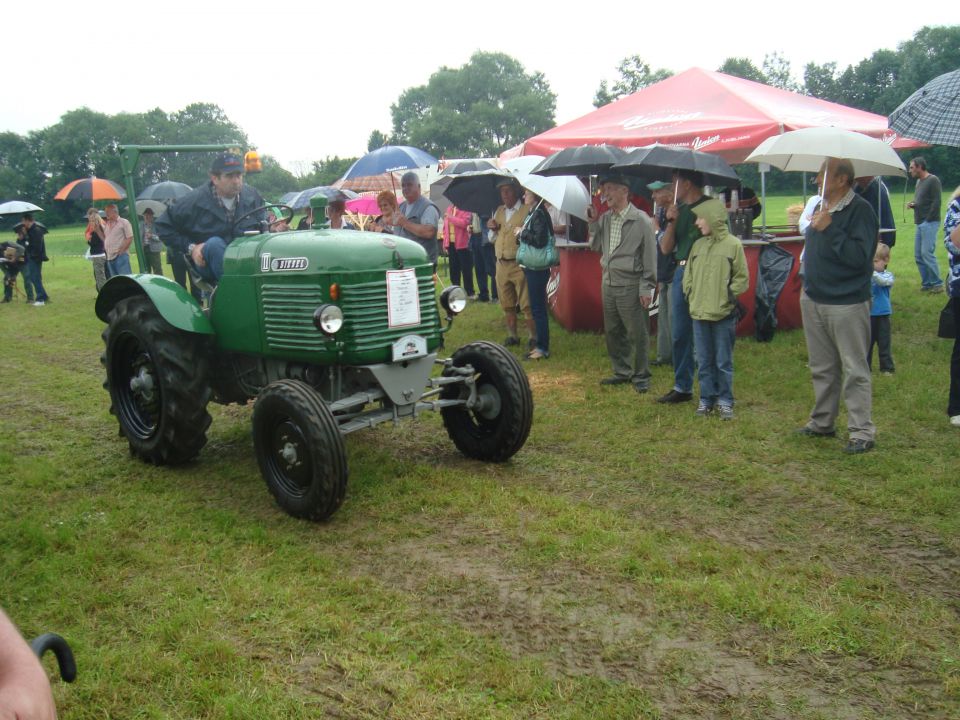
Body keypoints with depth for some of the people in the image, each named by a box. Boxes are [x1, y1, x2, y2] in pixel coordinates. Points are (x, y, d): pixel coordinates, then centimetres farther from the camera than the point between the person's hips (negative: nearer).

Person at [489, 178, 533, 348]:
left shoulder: (527, 210, -1)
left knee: (526, 304, -6)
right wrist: (492, 229, 1)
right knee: (507, 304, 11)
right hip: (501, 264, 6)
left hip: (520, 264, -6)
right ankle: (512, 336, 22)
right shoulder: (499, 211, 17)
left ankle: (532, 337, 1)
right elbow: (492, 239, 22)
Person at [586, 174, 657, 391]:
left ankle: (641, 376, 11)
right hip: (608, 282, 7)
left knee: (637, 334, -1)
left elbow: (650, 256, -8)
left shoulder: (641, 220, -9)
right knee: (612, 332, 13)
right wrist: (593, 223, 4)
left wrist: (646, 288, -11)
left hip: (631, 285, -6)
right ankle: (622, 371, 27)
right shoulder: (604, 218, 9)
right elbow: (596, 247, 16)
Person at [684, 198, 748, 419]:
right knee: (704, 361, 11)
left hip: (723, 315, -4)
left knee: (723, 362, 4)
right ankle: (707, 399, 20)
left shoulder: (733, 244, -6)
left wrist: (727, 297, -10)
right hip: (699, 313, 5)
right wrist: (690, 295, 4)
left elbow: (742, 278, -3)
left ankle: (725, 401, 14)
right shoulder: (698, 245, 9)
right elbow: (688, 274, 16)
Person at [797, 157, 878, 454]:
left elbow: (860, 256, -24)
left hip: (847, 304, -8)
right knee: (821, 368, 17)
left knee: (854, 370, -2)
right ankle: (822, 422, 29)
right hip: (814, 301, 8)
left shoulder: (860, 210, -14)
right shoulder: (820, 206, 11)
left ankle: (862, 432, 4)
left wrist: (829, 229, -25)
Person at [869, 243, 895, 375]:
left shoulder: (887, 275, -6)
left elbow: (884, 282, -27)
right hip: (867, 314, 2)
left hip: (882, 315, -2)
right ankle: (865, 367, 24)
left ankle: (887, 368, 18)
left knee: (884, 343, 6)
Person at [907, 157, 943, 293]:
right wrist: (912, 204, 5)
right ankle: (926, 283, 14)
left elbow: (936, 202, -14)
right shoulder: (919, 181, 16)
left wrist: (928, 220, -15)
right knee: (918, 255, 7)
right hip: (920, 224, 9)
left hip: (929, 223, -9)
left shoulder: (933, 180, -9)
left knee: (927, 253, -12)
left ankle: (937, 284, -4)